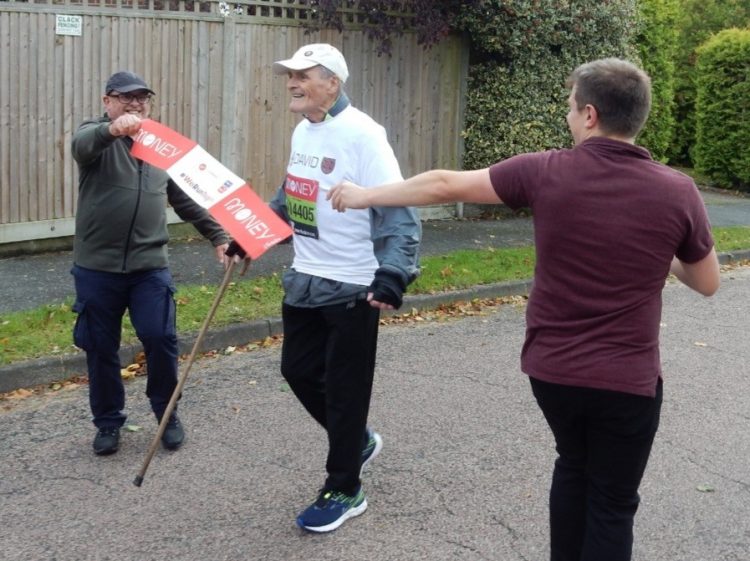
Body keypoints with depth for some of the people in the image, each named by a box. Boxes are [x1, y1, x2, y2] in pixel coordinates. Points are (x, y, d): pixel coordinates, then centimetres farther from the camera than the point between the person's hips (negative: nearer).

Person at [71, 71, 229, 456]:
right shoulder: (96, 136, -2)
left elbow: (187, 199, 17)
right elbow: (81, 145, -29)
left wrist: (218, 236, 10)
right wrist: (112, 129, -51)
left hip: (149, 266, 2)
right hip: (98, 267, -2)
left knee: (160, 340, -2)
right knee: (100, 348, 7)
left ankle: (167, 414, 19)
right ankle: (108, 422, 23)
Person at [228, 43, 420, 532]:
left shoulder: (361, 134, -19)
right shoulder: (302, 132, 8)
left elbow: (399, 212, -23)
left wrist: (392, 274, -34)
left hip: (352, 288, -8)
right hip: (304, 280, 8)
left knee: (344, 389, 4)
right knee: (299, 371, 16)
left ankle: (344, 491, 21)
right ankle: (358, 441, 40)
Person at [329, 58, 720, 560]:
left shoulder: (546, 172, -11)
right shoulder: (678, 192, -10)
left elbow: (445, 185, -2)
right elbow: (707, 283, 3)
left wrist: (366, 195, 10)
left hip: (551, 369, 2)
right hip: (628, 381, -2)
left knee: (573, 468, 29)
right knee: (611, 504, 13)